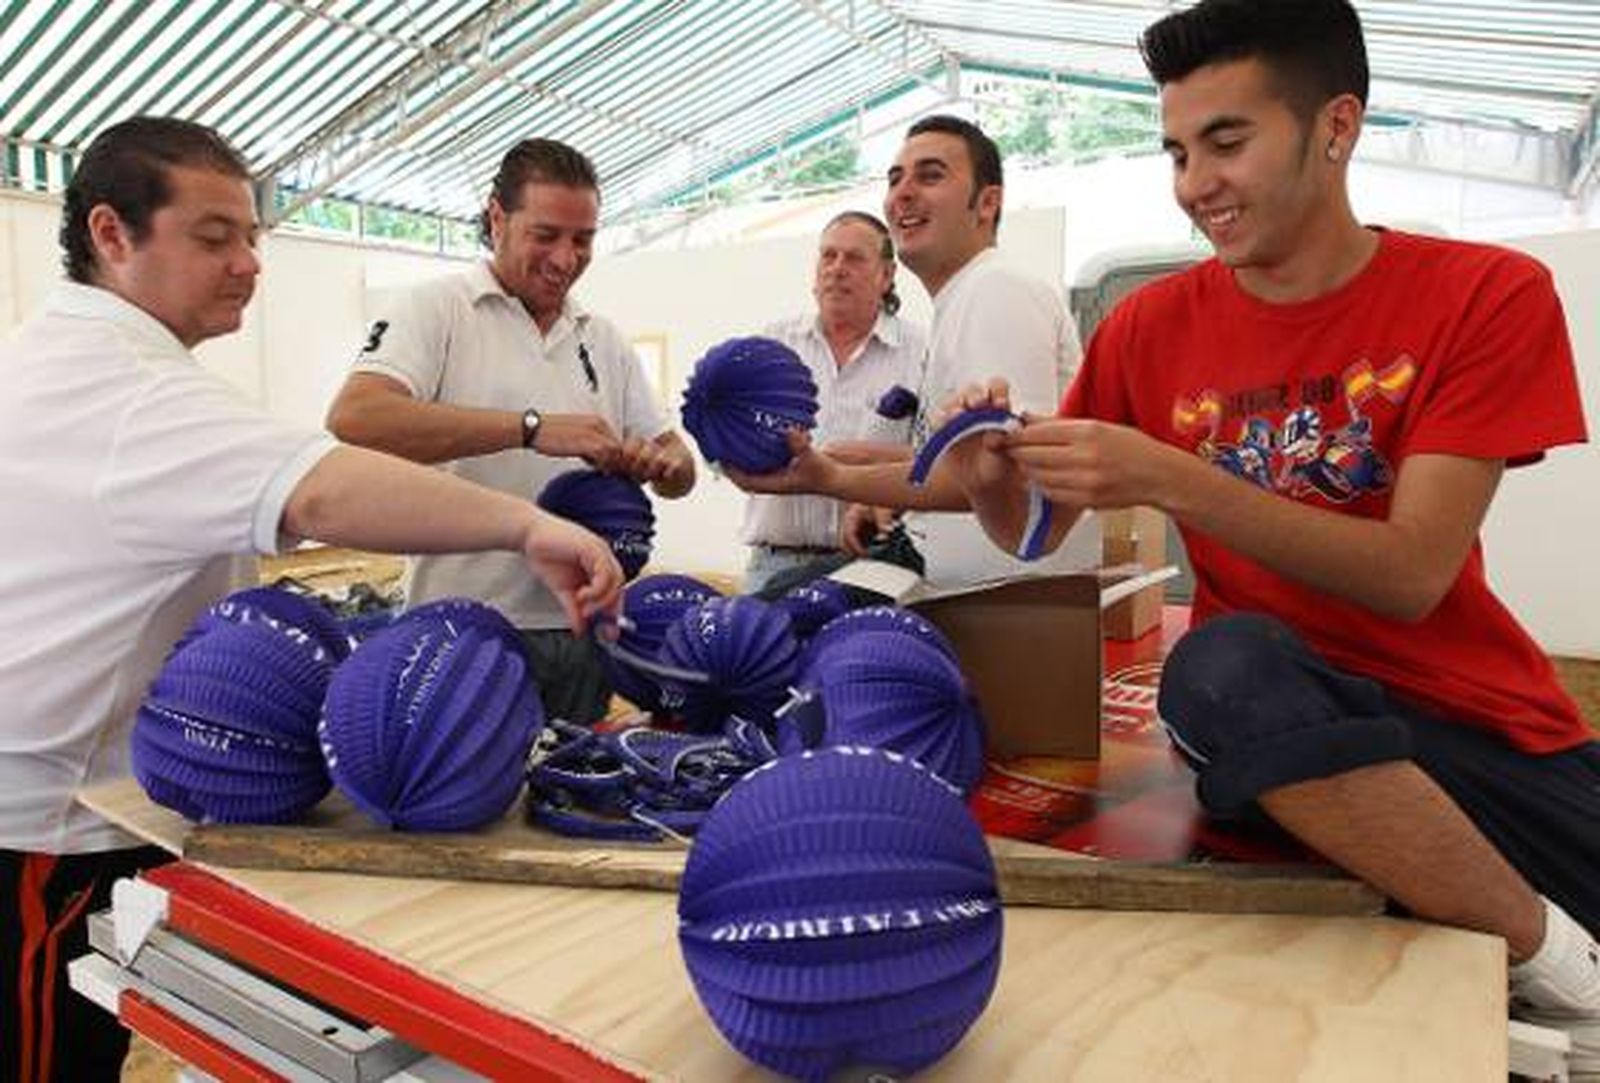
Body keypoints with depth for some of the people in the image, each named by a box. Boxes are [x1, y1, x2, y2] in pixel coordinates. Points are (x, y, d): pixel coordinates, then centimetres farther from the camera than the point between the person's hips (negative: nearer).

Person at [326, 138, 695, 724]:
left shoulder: (605, 340, 13)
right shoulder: (435, 309, -3)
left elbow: (677, 474, 14)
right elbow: (353, 418, -21)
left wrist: (667, 462, -12)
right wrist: (531, 427, -25)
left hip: (584, 628, 5)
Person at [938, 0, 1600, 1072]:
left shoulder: (1489, 294, -6)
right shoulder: (1152, 325, -1)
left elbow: (1412, 575, -16)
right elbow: (1038, 538, 6)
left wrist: (1170, 480, -28)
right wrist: (990, 479, -17)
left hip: (1478, 720, 0)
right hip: (1273, 711, 1)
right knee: (1221, 658, -34)